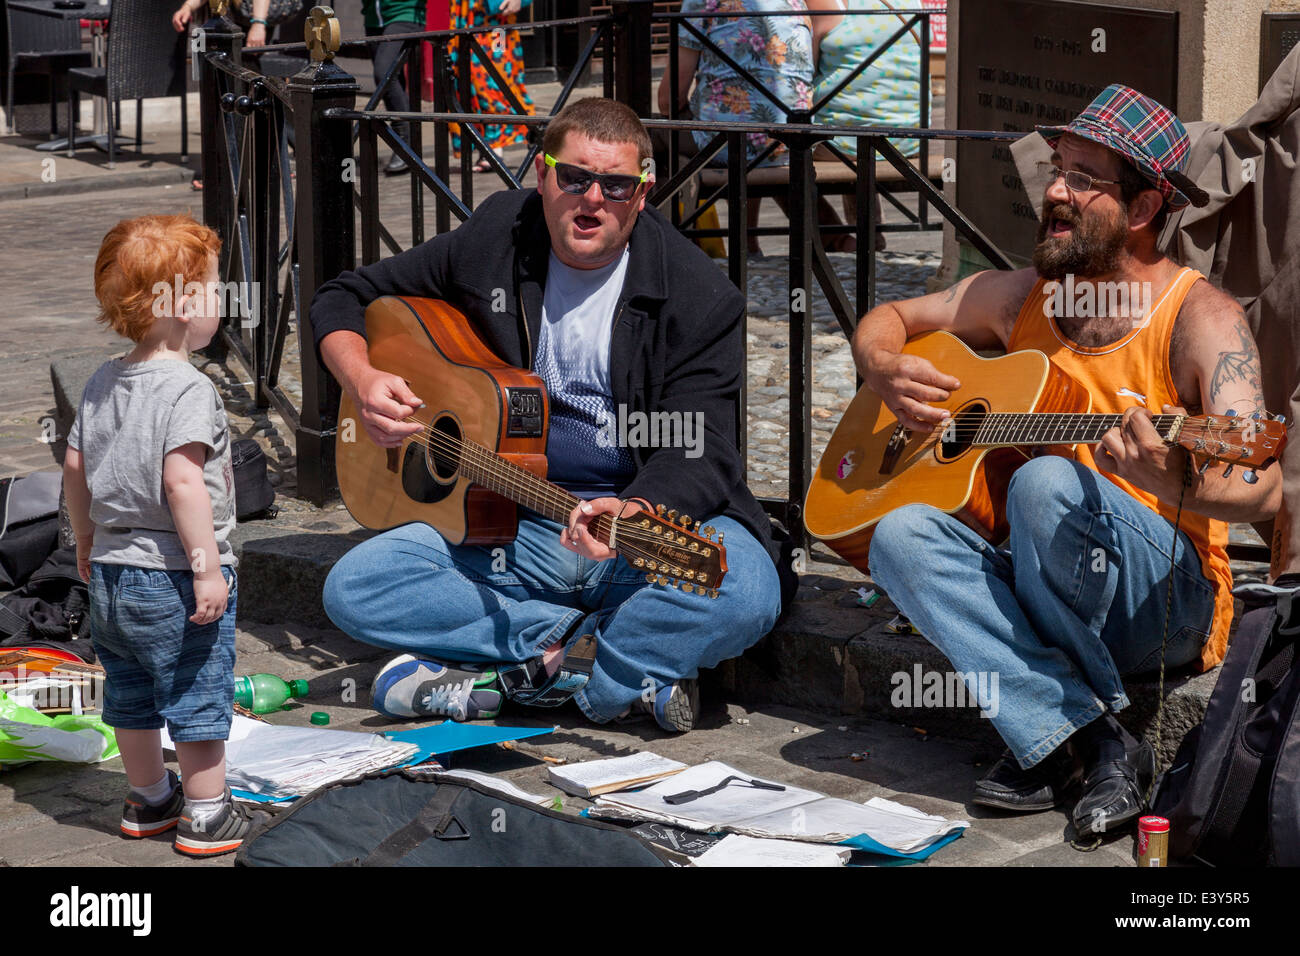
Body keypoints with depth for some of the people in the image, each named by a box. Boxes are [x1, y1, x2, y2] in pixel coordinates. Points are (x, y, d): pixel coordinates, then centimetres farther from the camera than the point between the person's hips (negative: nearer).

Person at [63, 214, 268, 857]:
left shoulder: (102, 383, 7)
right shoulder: (187, 388, -19)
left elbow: (74, 466, 13)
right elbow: (181, 480, -26)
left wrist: (86, 540, 25)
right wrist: (208, 568, -23)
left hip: (111, 571, 8)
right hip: (174, 581, -8)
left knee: (132, 695, 19)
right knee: (198, 699, 4)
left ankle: (148, 801, 33)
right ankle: (207, 817, 12)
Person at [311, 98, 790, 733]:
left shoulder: (701, 296, -9)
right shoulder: (491, 245, 2)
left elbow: (698, 452, -15)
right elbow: (344, 298, 13)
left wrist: (631, 513, -37)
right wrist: (363, 380, -10)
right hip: (512, 523, 4)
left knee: (746, 594, -35)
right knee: (353, 588, -20)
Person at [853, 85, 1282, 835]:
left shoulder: (1199, 318, -10)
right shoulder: (1022, 297, 8)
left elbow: (1263, 490, -23)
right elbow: (884, 321, 22)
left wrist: (1175, 485, -45)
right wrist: (887, 373, -2)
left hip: (1165, 602, -5)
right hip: (1037, 600, 5)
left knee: (1047, 482, -33)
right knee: (902, 533, -23)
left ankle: (1063, 744, -18)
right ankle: (1090, 740, -27)